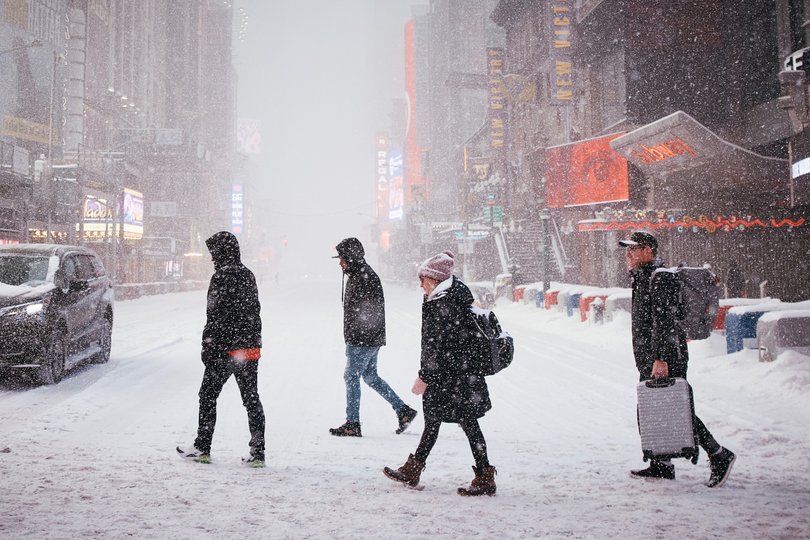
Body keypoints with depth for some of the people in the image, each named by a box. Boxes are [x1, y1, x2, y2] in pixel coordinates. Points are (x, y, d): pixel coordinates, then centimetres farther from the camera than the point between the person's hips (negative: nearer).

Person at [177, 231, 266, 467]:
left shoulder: (222, 276, -12)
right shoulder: (248, 275, 12)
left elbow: (215, 315, -16)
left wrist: (209, 347, -13)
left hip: (226, 349, -7)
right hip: (251, 349, 7)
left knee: (208, 395, 7)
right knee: (251, 398, 8)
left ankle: (202, 448, 13)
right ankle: (258, 453, 6)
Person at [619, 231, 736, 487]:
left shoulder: (660, 278, -15)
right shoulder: (643, 278, 18)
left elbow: (664, 322, -23)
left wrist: (661, 358, -28)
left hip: (666, 360, -10)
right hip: (649, 361, 10)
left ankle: (719, 456, 2)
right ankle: (661, 465, 20)